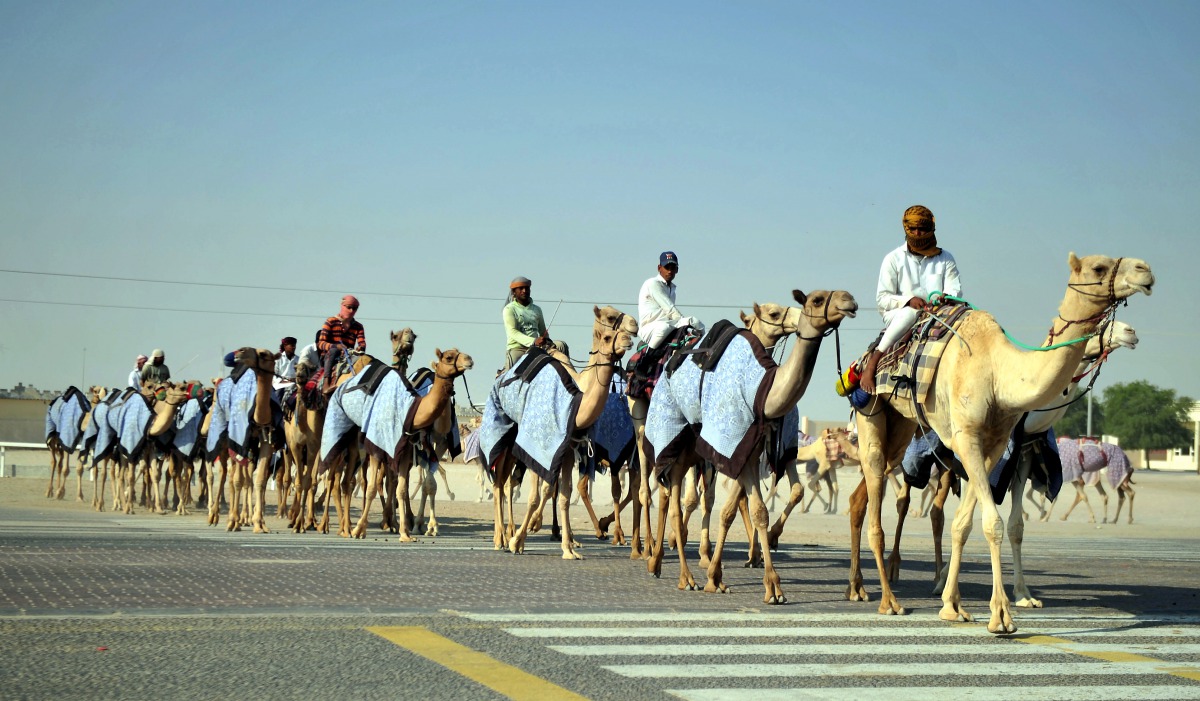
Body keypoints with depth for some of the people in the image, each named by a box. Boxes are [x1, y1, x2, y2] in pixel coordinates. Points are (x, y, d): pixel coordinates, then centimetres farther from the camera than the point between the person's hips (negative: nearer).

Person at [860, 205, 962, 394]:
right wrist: (909, 300, -18)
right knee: (910, 313, -39)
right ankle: (872, 363, -41)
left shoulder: (945, 259, 17)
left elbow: (955, 290, 5)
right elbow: (882, 299, 1)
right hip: (897, 317, -2)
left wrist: (944, 297, -21)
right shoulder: (893, 259, 9)